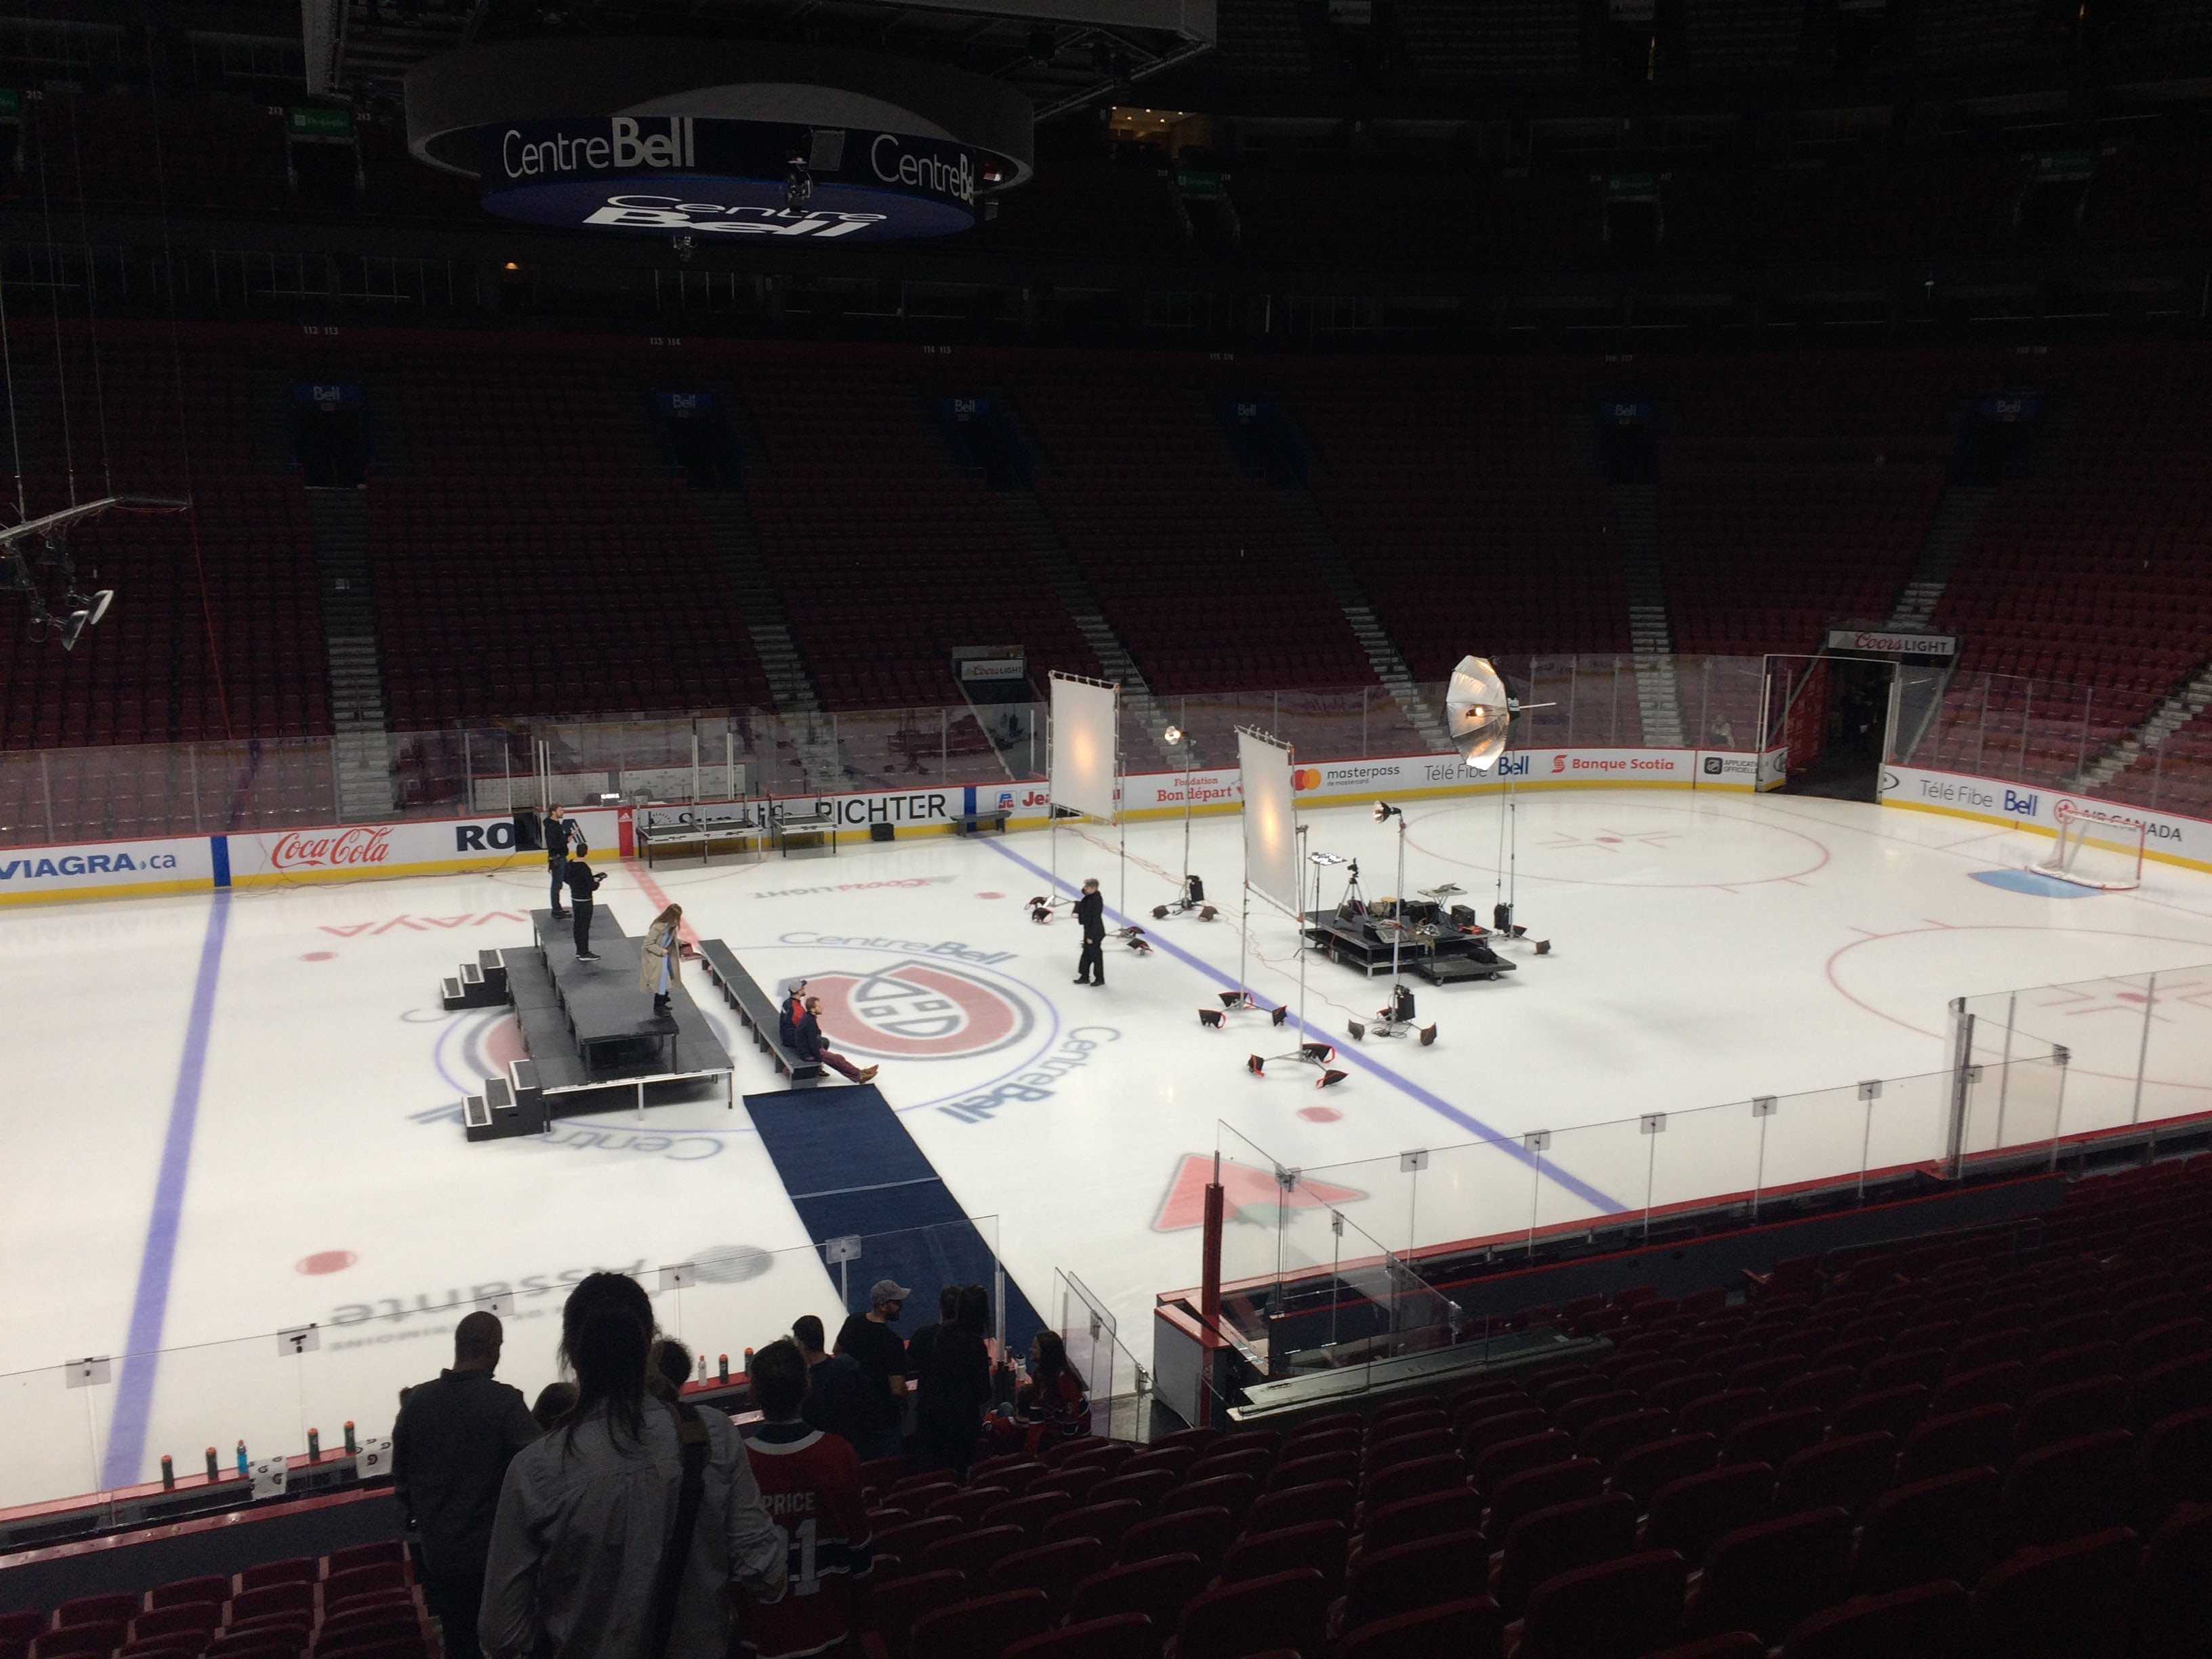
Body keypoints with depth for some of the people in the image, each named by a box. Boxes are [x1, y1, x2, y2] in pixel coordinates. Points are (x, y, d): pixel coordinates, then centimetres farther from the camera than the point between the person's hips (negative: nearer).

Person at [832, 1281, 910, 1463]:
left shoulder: (852, 1322, -7)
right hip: (883, 1419, -7)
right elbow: (898, 1390, -26)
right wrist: (904, 1407, -5)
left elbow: (838, 1351, 13)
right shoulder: (892, 1342, -28)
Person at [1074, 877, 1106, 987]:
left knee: (1096, 955, 5)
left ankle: (1100, 979, 20)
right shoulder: (1089, 897, 1)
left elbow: (1095, 919, -25)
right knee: (1086, 953, 18)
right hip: (1088, 929, 10)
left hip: (1095, 932, -10)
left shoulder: (1096, 900, -26)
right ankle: (1085, 977, 29)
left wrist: (1091, 936, -22)